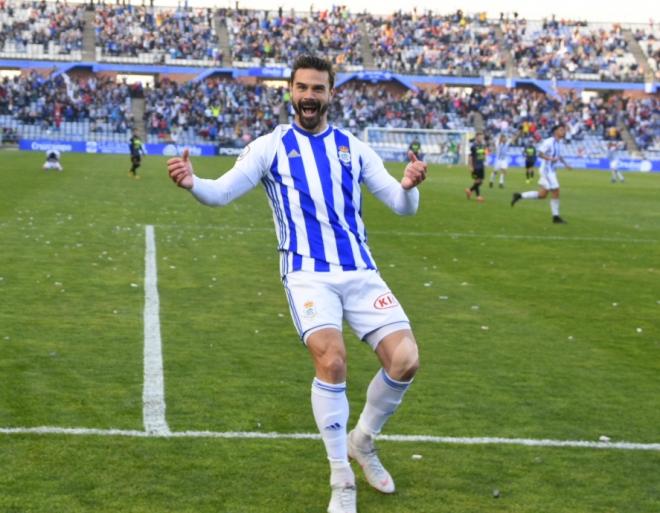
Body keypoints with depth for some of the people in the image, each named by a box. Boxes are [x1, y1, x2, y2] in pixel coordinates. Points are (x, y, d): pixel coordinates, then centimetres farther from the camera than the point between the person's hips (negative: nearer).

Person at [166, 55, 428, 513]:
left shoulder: (352, 147, 10)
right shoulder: (271, 146, 3)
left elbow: (401, 205, 7)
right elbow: (222, 192, -7)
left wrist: (409, 187, -17)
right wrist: (192, 182, -29)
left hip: (360, 271, 3)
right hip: (308, 273, -3)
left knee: (405, 361, -10)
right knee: (332, 361, -24)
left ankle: (364, 441, 20)